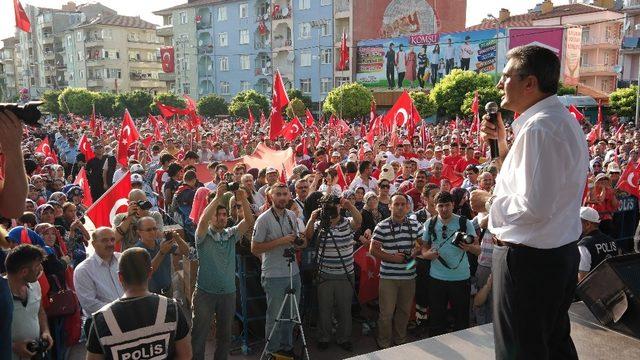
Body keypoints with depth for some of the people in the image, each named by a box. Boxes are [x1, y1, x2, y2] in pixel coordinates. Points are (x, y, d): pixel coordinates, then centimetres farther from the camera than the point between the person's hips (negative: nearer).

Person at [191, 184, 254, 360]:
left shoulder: (231, 234, 5)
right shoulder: (203, 235, -3)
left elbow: (249, 221, -8)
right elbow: (202, 220, -24)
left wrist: (243, 200, -21)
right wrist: (218, 197, -29)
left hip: (228, 292, 4)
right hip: (205, 292, -3)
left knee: (225, 335, 15)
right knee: (199, 334, 4)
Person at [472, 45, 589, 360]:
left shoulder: (538, 128, -24)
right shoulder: (562, 119, 10)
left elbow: (534, 207, -29)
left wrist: (489, 202, -13)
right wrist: (502, 141, 9)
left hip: (528, 259, -10)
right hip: (561, 253, 10)